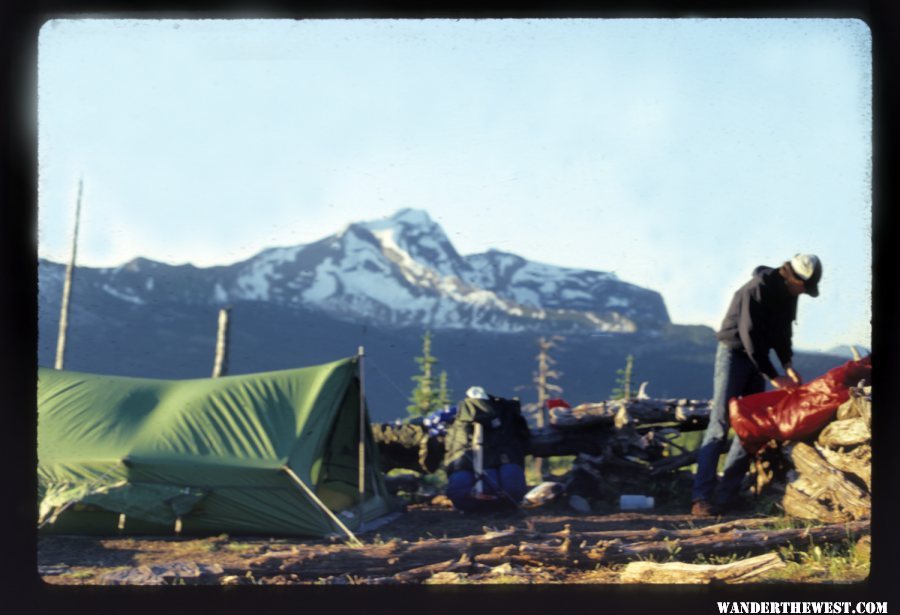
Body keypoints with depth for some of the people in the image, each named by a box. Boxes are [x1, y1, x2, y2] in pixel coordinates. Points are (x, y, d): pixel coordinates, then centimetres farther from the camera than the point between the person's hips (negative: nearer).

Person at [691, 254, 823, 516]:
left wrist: (788, 366, -3)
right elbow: (749, 336, -26)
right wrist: (773, 376, -25)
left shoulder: (788, 294, 3)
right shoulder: (756, 290, -23)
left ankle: (729, 493, 4)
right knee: (719, 424, -14)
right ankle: (701, 497, -19)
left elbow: (782, 332, 12)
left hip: (757, 357, 8)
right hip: (734, 353, -8)